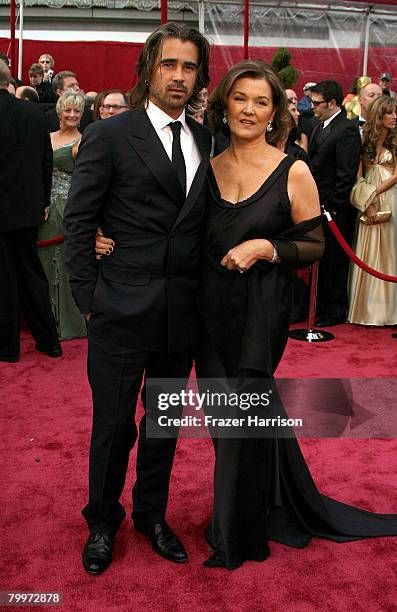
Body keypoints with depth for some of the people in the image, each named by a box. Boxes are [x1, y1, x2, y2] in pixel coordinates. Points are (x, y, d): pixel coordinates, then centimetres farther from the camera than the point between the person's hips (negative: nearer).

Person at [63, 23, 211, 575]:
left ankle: (151, 514, 39)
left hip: (181, 315, 5)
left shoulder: (204, 140, 8)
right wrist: (88, 298, -8)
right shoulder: (109, 136, -7)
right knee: (114, 426, 10)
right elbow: (78, 222, -6)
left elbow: (201, 221, 11)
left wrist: (202, 291, 3)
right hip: (122, 313, -4)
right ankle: (103, 522, 33)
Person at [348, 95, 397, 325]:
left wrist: (375, 193, -10)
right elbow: (358, 175, 3)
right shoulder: (366, 140, 6)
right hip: (366, 202, 2)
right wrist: (367, 200, -9)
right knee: (365, 254, 4)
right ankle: (364, 306, 13)